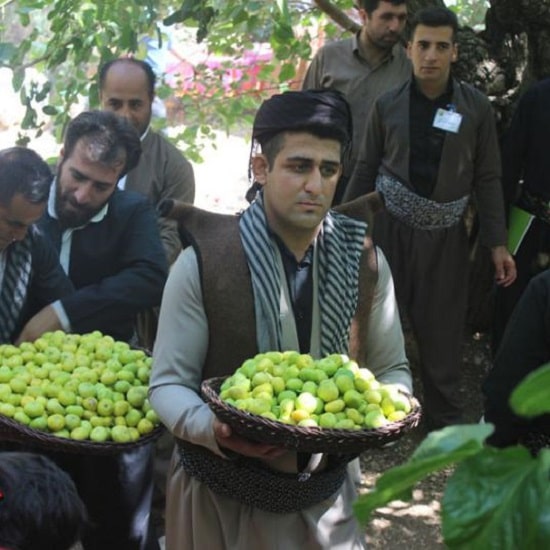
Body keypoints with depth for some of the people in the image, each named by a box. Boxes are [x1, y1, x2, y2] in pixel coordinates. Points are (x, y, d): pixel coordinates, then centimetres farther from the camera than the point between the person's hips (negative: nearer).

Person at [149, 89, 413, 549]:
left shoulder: (364, 261, -5)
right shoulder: (202, 264, -14)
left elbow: (392, 369, 6)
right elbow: (169, 383, -10)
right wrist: (216, 429, -29)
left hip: (326, 492, 2)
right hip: (222, 491, -2)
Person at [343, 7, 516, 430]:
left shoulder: (477, 107, -3)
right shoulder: (388, 105, -2)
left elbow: (487, 179, 1)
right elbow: (366, 170, 5)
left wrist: (497, 243, -3)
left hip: (445, 234, 0)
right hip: (390, 227, 0)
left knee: (443, 329, 4)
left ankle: (446, 418, 20)